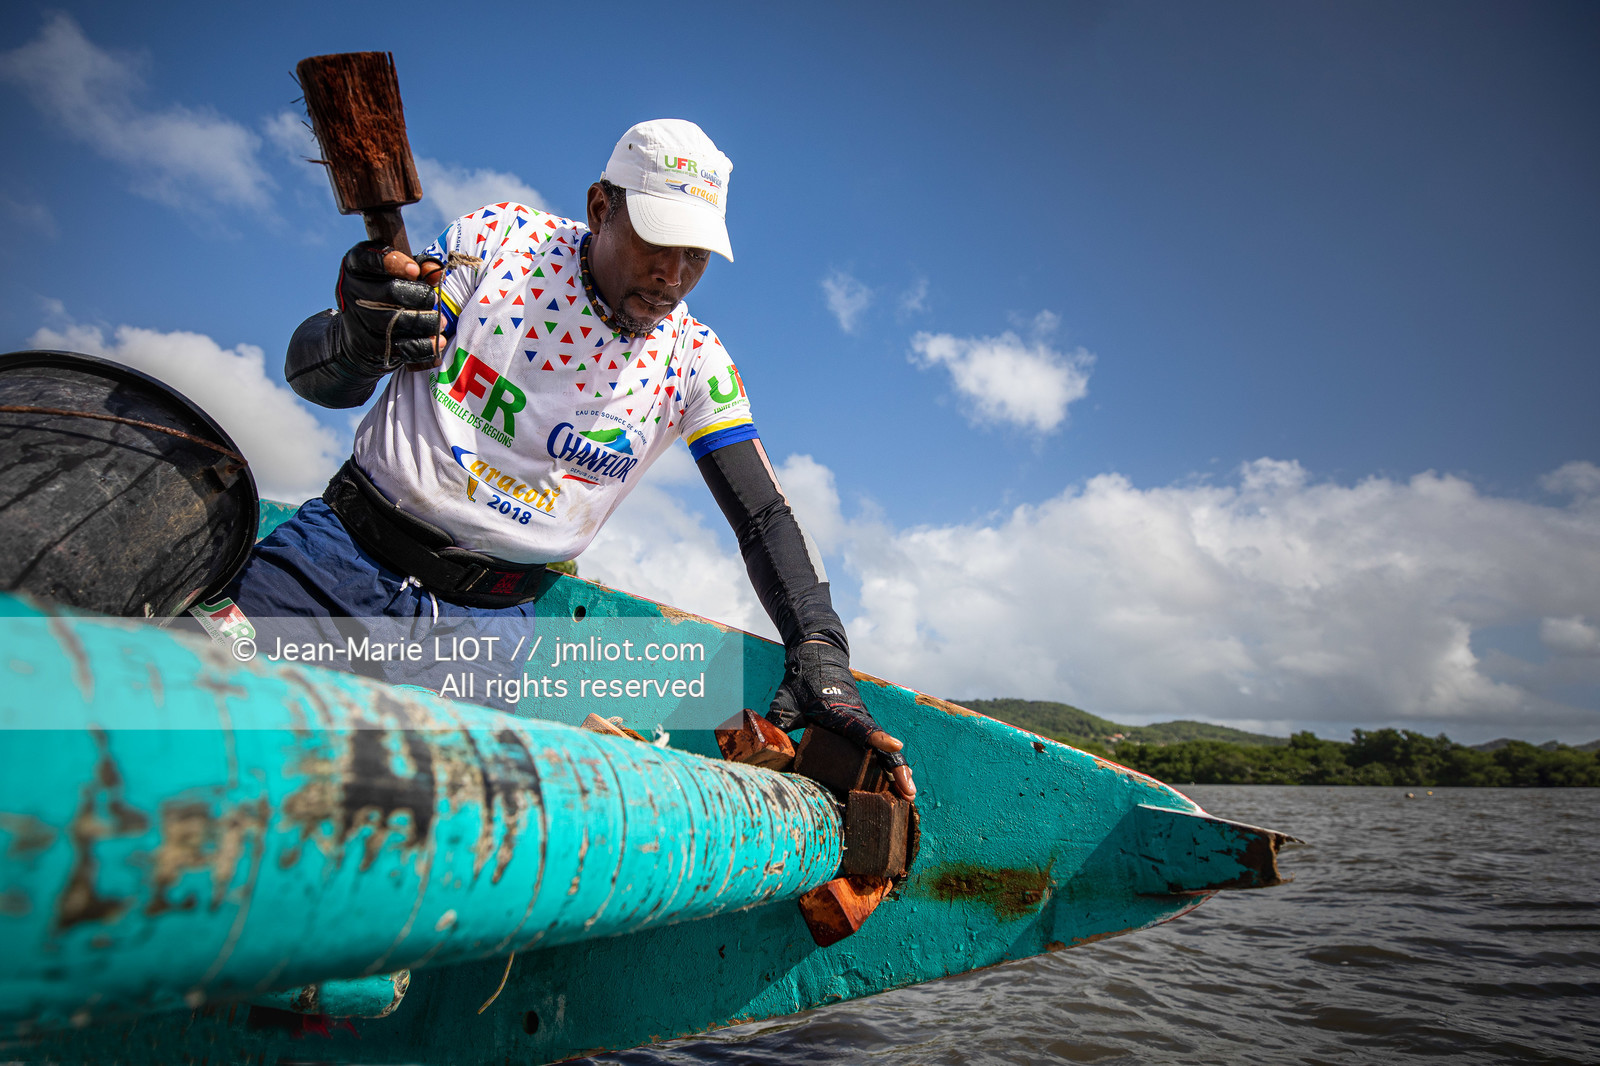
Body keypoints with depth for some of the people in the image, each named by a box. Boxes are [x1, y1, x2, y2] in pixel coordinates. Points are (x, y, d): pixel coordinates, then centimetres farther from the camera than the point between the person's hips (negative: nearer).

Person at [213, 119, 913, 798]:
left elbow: (765, 517, -3)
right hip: (345, 548, 0)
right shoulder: (500, 237, -5)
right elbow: (311, 375, -6)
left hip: (487, 618, 1)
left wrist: (819, 654, -19)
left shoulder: (693, 360, -1)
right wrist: (360, 342, -32)